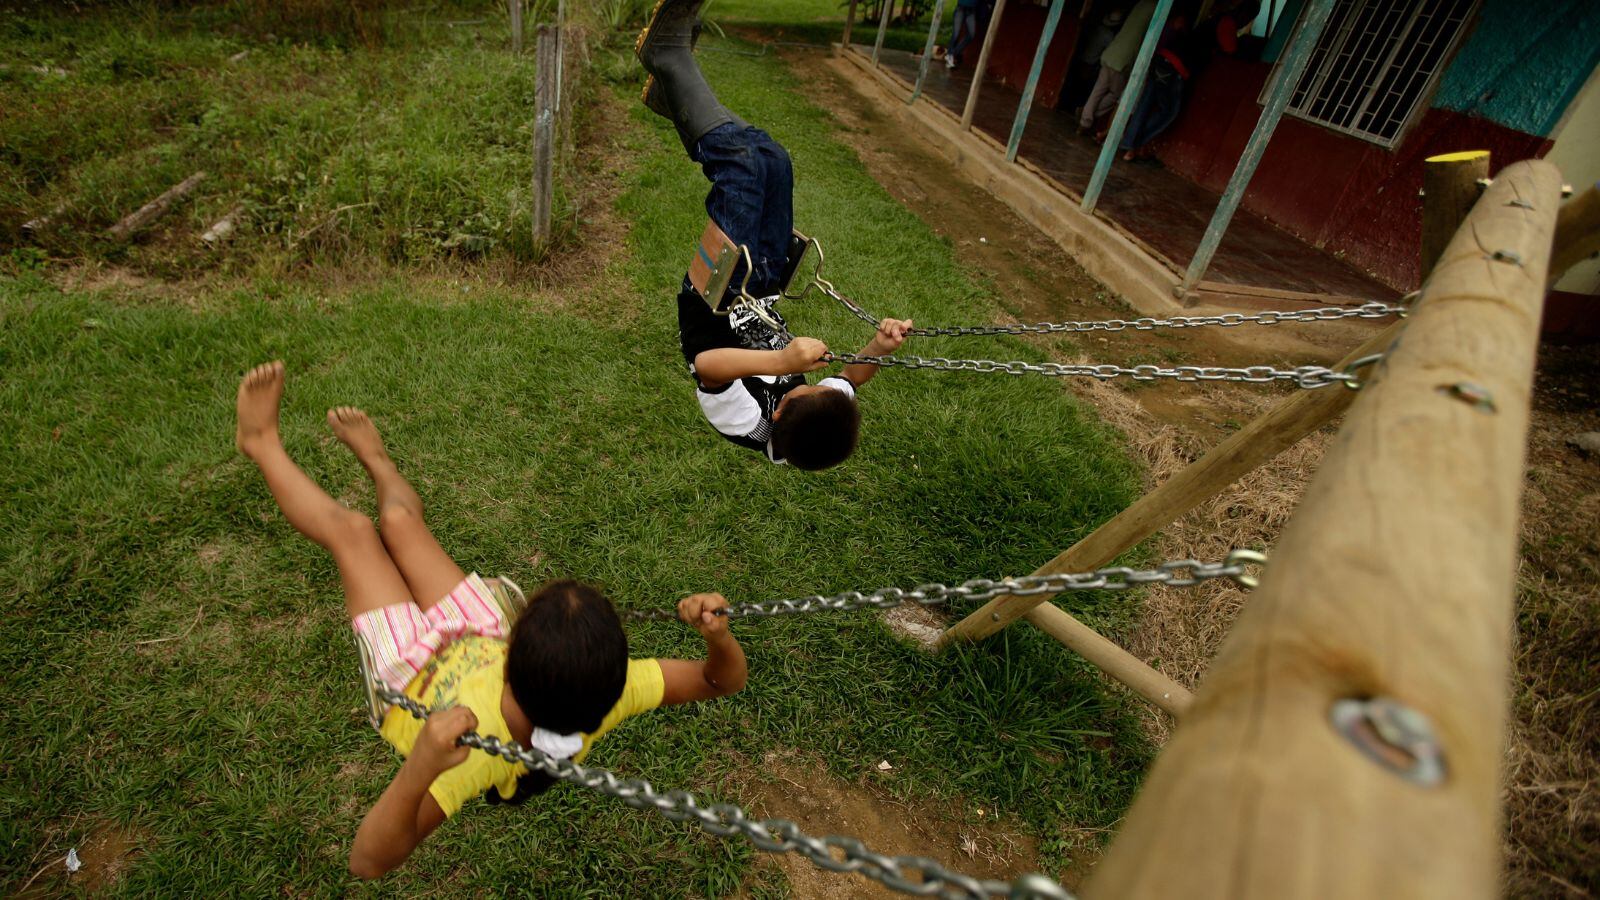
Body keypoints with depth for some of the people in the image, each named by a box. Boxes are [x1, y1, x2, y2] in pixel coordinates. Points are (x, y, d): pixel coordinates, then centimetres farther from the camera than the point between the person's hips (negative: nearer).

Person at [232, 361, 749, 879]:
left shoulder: (479, 748, -49)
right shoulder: (610, 696, -39)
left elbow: (367, 862, -47)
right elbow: (721, 681, -29)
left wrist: (418, 771, -65)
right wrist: (719, 635, -51)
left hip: (415, 675, -3)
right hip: (483, 643, 3)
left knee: (350, 531, 11)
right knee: (400, 519, 17)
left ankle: (262, 443, 42)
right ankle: (372, 454, 55)